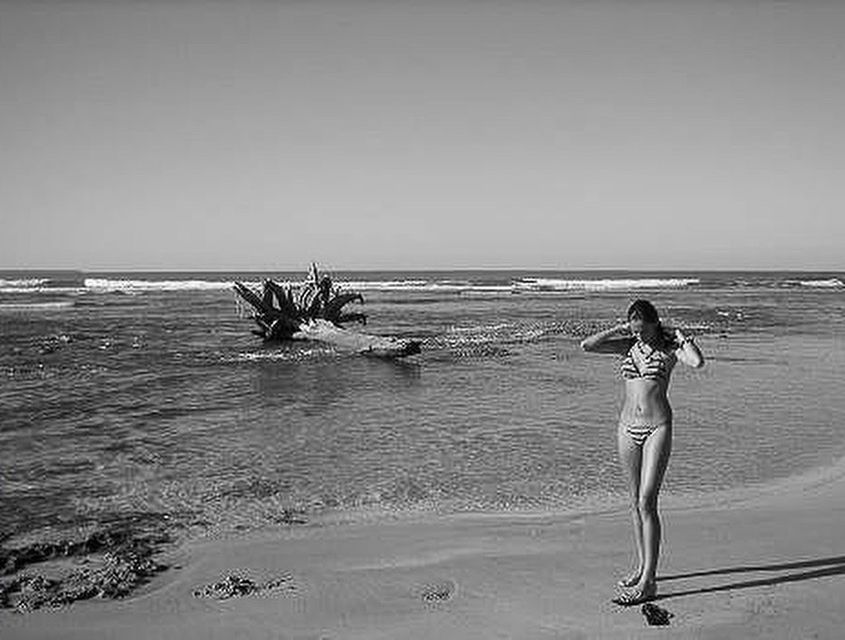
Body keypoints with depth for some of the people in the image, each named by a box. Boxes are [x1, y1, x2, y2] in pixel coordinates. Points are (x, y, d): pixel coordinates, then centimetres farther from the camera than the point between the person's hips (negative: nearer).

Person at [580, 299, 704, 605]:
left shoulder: (670, 347, -2)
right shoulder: (629, 345, 7)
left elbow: (698, 362, -23)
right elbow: (586, 345, -3)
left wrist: (681, 336, -10)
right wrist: (618, 330, -3)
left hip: (658, 428, -5)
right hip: (628, 428, 5)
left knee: (647, 503, -10)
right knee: (636, 502, 12)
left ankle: (648, 582, -6)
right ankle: (642, 566, 27)